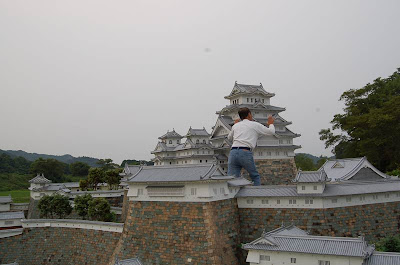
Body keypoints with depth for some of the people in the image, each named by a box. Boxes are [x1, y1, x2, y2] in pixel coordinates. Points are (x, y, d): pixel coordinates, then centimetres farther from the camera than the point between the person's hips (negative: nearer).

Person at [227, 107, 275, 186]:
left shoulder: (236, 125, 22)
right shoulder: (255, 125, 12)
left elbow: (229, 138, 41)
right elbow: (271, 132, 21)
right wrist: (271, 124, 42)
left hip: (233, 152, 3)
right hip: (245, 153, -3)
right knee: (255, 177, 18)